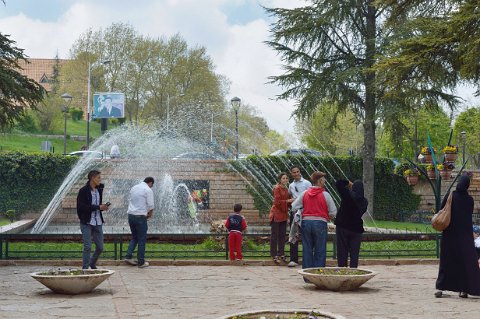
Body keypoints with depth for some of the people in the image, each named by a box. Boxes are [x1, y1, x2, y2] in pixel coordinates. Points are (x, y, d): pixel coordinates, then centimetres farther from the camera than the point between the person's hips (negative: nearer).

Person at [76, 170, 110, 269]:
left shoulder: (99, 189, 11)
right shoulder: (83, 191, -10)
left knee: (100, 247, 8)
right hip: (87, 223, -6)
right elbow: (82, 207, -18)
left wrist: (103, 207, -2)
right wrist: (98, 207, -19)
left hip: (98, 223, 6)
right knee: (87, 247, -5)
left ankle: (92, 264, 32)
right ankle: (85, 268, 7)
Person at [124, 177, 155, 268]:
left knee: (134, 237, 20)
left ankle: (128, 256, 9)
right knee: (142, 239, 3)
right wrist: (150, 214, 10)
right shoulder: (148, 190, -8)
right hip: (140, 217, -6)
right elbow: (150, 205, -11)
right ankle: (141, 262, 7)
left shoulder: (134, 188, 13)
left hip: (131, 215, 6)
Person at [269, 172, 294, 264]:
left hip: (283, 214, 8)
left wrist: (291, 200, -1)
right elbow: (277, 202, -15)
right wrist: (288, 201, -18)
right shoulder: (277, 188, -9)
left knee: (282, 235, 10)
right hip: (276, 214, -8)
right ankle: (274, 255, 1)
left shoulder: (286, 189, 14)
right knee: (275, 235, -2)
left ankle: (281, 254, 17)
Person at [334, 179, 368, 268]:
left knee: (342, 251, 4)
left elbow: (338, 183, -12)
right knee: (354, 253, 6)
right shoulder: (364, 201, 0)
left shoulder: (348, 195, -13)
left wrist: (348, 183, 2)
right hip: (357, 229, 3)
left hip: (343, 227, -3)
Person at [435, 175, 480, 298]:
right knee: (466, 261, 6)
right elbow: (469, 216, 8)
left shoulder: (450, 196, -8)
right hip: (465, 235, 0)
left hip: (449, 233, 0)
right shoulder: (469, 200, -3)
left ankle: (440, 287, 5)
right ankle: (464, 289, 3)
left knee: (446, 261, 7)